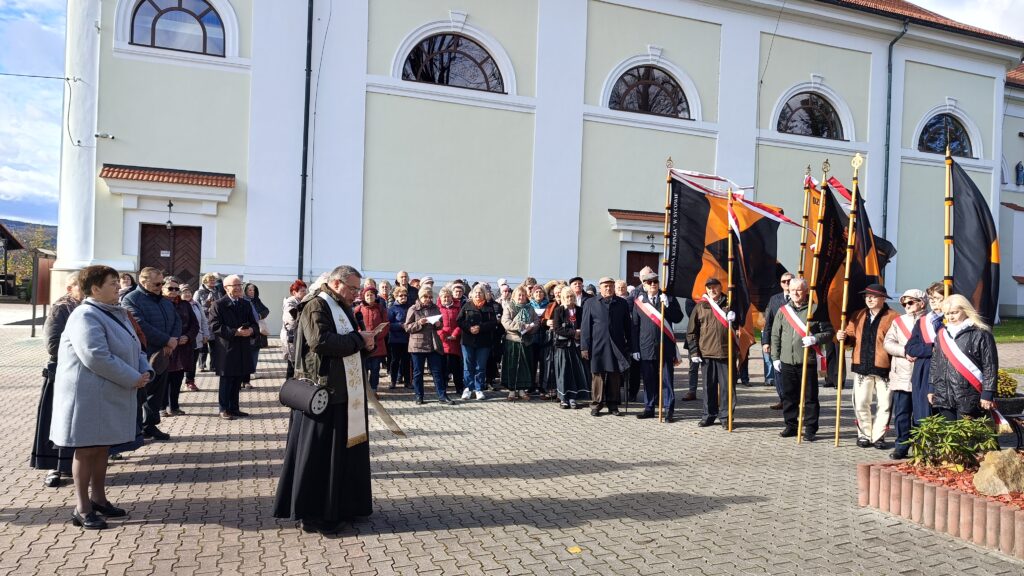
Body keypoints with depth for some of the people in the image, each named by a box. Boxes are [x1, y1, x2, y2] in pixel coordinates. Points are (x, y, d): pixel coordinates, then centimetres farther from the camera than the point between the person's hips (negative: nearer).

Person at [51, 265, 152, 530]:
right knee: (87, 450, 0)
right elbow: (96, 357, -27)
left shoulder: (117, 314, 12)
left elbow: (134, 349, 14)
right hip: (88, 396, -8)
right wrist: (133, 379, -21)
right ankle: (82, 508, 9)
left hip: (111, 395, 9)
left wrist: (145, 371, -6)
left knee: (102, 447, 15)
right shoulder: (86, 317, -17)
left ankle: (98, 499, 26)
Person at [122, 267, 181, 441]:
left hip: (162, 355, 7)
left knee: (157, 392, 12)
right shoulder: (131, 300, -9)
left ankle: (150, 426, 22)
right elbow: (141, 326, -20)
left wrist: (172, 343, -7)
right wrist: (167, 340, -17)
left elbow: (177, 321, 11)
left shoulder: (165, 301, 15)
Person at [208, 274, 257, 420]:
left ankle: (234, 408, 20)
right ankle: (224, 409, 11)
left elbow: (254, 324, 15)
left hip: (243, 349, 5)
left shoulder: (246, 304, 14)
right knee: (226, 380, 2)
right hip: (226, 349, -5)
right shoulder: (219, 305, -5)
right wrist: (235, 332, -20)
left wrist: (251, 330, -9)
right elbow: (215, 326, -13)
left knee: (237, 380, 10)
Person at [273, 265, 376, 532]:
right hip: (323, 391, -9)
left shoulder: (343, 309, 17)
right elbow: (321, 341, -26)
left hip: (345, 391, 9)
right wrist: (358, 339, -17)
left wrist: (364, 341, -2)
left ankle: (340, 505, 25)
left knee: (345, 448, 13)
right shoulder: (316, 306, -12)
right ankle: (311, 513, 10)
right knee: (318, 452, -1)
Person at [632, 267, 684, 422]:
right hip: (646, 347, 1)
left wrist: (667, 305, -16)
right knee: (649, 380, 8)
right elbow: (635, 326, 4)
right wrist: (635, 349, 1)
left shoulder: (668, 298, 5)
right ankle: (649, 408, 19)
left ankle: (669, 410, 9)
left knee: (666, 379, 3)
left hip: (665, 347, -1)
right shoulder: (639, 301, 5)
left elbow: (678, 318, -1)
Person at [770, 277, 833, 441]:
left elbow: (828, 332, 2)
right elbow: (775, 335, 12)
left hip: (808, 362, -3)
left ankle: (810, 429, 10)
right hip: (787, 362, 3)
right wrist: (775, 357, 7)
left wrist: (814, 339, -17)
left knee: (810, 397, 1)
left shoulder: (816, 310, -1)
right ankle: (791, 426, 22)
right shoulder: (782, 310, 9)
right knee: (788, 397, 10)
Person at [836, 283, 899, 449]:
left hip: (884, 368, -4)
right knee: (860, 403, 4)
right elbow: (852, 338, 17)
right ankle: (864, 435, 17)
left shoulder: (892, 317, -4)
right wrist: (843, 337, -5)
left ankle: (878, 436, 16)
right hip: (862, 367, 4)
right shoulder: (858, 316, 12)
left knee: (884, 404, 5)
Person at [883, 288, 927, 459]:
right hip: (901, 375, 3)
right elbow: (888, 343, 4)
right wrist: (905, 351, -10)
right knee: (901, 412, 3)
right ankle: (901, 446, 10)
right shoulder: (898, 322, 15)